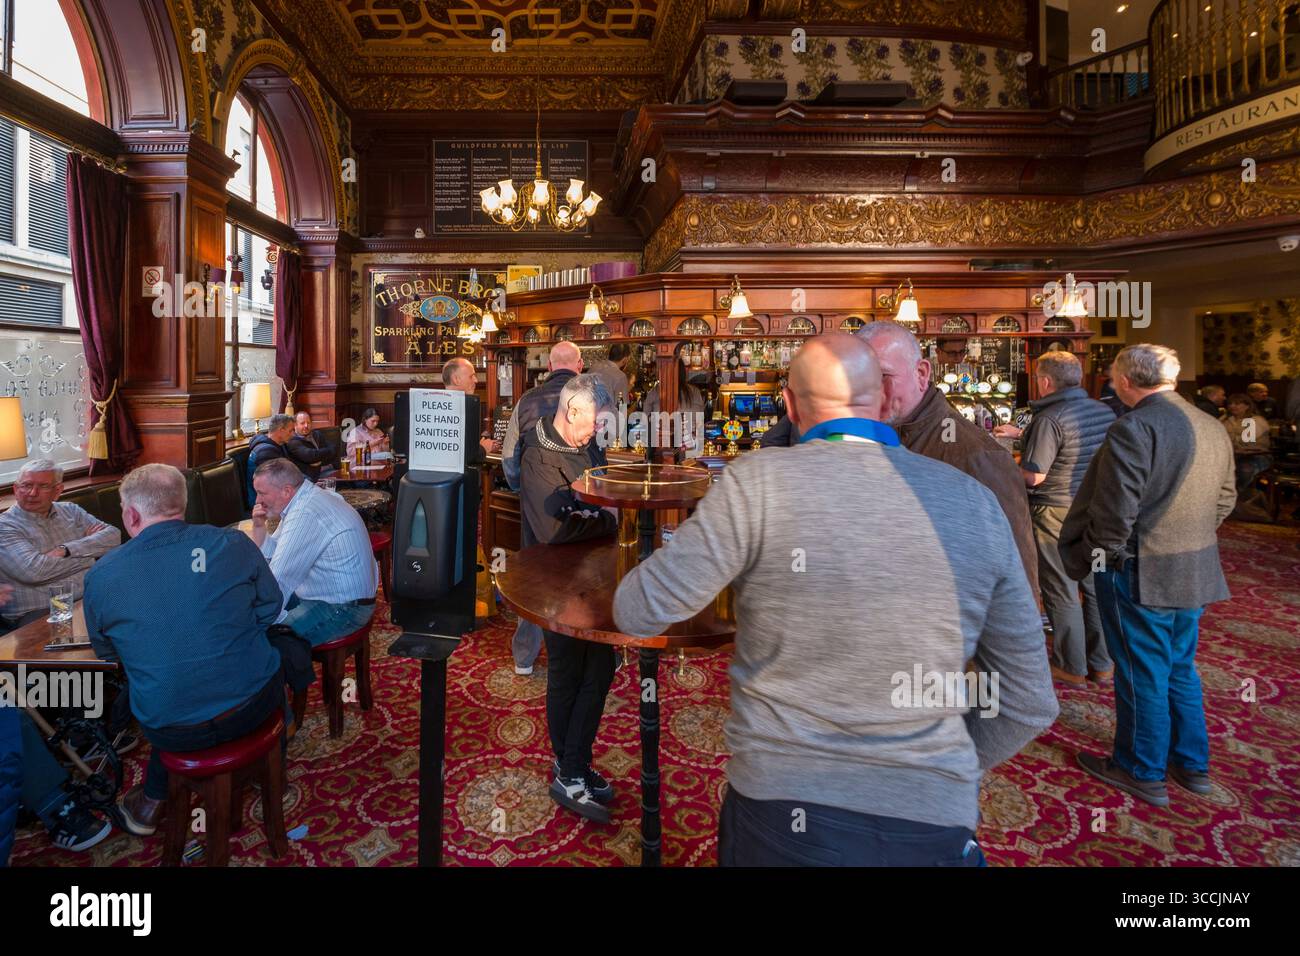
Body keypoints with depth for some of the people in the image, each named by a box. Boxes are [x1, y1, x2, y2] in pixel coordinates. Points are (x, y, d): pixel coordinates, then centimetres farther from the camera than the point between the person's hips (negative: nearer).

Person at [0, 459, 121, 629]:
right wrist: (89, 547, -3)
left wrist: (66, 550, -10)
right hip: (39, 612, -5)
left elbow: (113, 536, 3)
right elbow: (32, 570, -15)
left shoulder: (70, 511, 16)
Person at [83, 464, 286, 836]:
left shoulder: (100, 576, -8)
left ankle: (151, 801, 43)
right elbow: (271, 607, 3)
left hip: (171, 732, 1)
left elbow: (106, 653, 9)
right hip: (254, 707, -1)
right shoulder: (233, 542, -10)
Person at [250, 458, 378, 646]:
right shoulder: (306, 499, 8)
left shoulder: (306, 514, -24)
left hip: (342, 609, -11)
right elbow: (269, 555, 16)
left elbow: (279, 578, -23)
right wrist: (259, 526, 0)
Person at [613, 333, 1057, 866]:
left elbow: (638, 614, -8)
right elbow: (1028, 706, 2)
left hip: (778, 814, -1)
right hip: (932, 830, 2)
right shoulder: (976, 504, -4)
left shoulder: (757, 483, -15)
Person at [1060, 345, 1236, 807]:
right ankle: (1192, 764, 34)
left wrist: (1093, 558, -8)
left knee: (1142, 674, 6)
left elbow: (1115, 512, -22)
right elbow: (1225, 500, 15)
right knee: (1180, 667, 21)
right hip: (1195, 571, 8)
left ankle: (1143, 772, 21)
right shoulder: (1214, 428, 6)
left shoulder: (1133, 428, -20)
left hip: (1141, 572, -8)